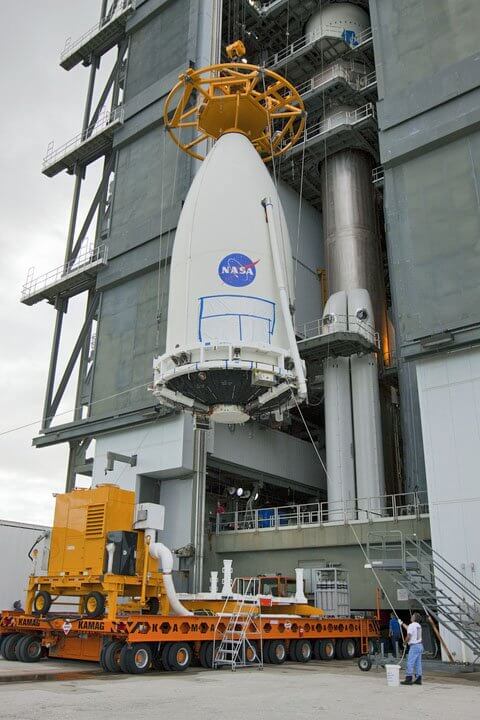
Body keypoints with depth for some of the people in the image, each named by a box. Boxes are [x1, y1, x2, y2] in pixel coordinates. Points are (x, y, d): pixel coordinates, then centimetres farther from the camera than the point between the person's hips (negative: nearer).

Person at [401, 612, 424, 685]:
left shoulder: (411, 625, -13)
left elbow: (408, 636, -18)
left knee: (410, 663, -6)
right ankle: (418, 679, 11)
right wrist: (402, 624, 42)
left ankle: (409, 679, -7)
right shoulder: (418, 626, 15)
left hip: (414, 646, -9)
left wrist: (405, 642, 1)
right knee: (418, 663, 11)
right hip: (419, 645, 9)